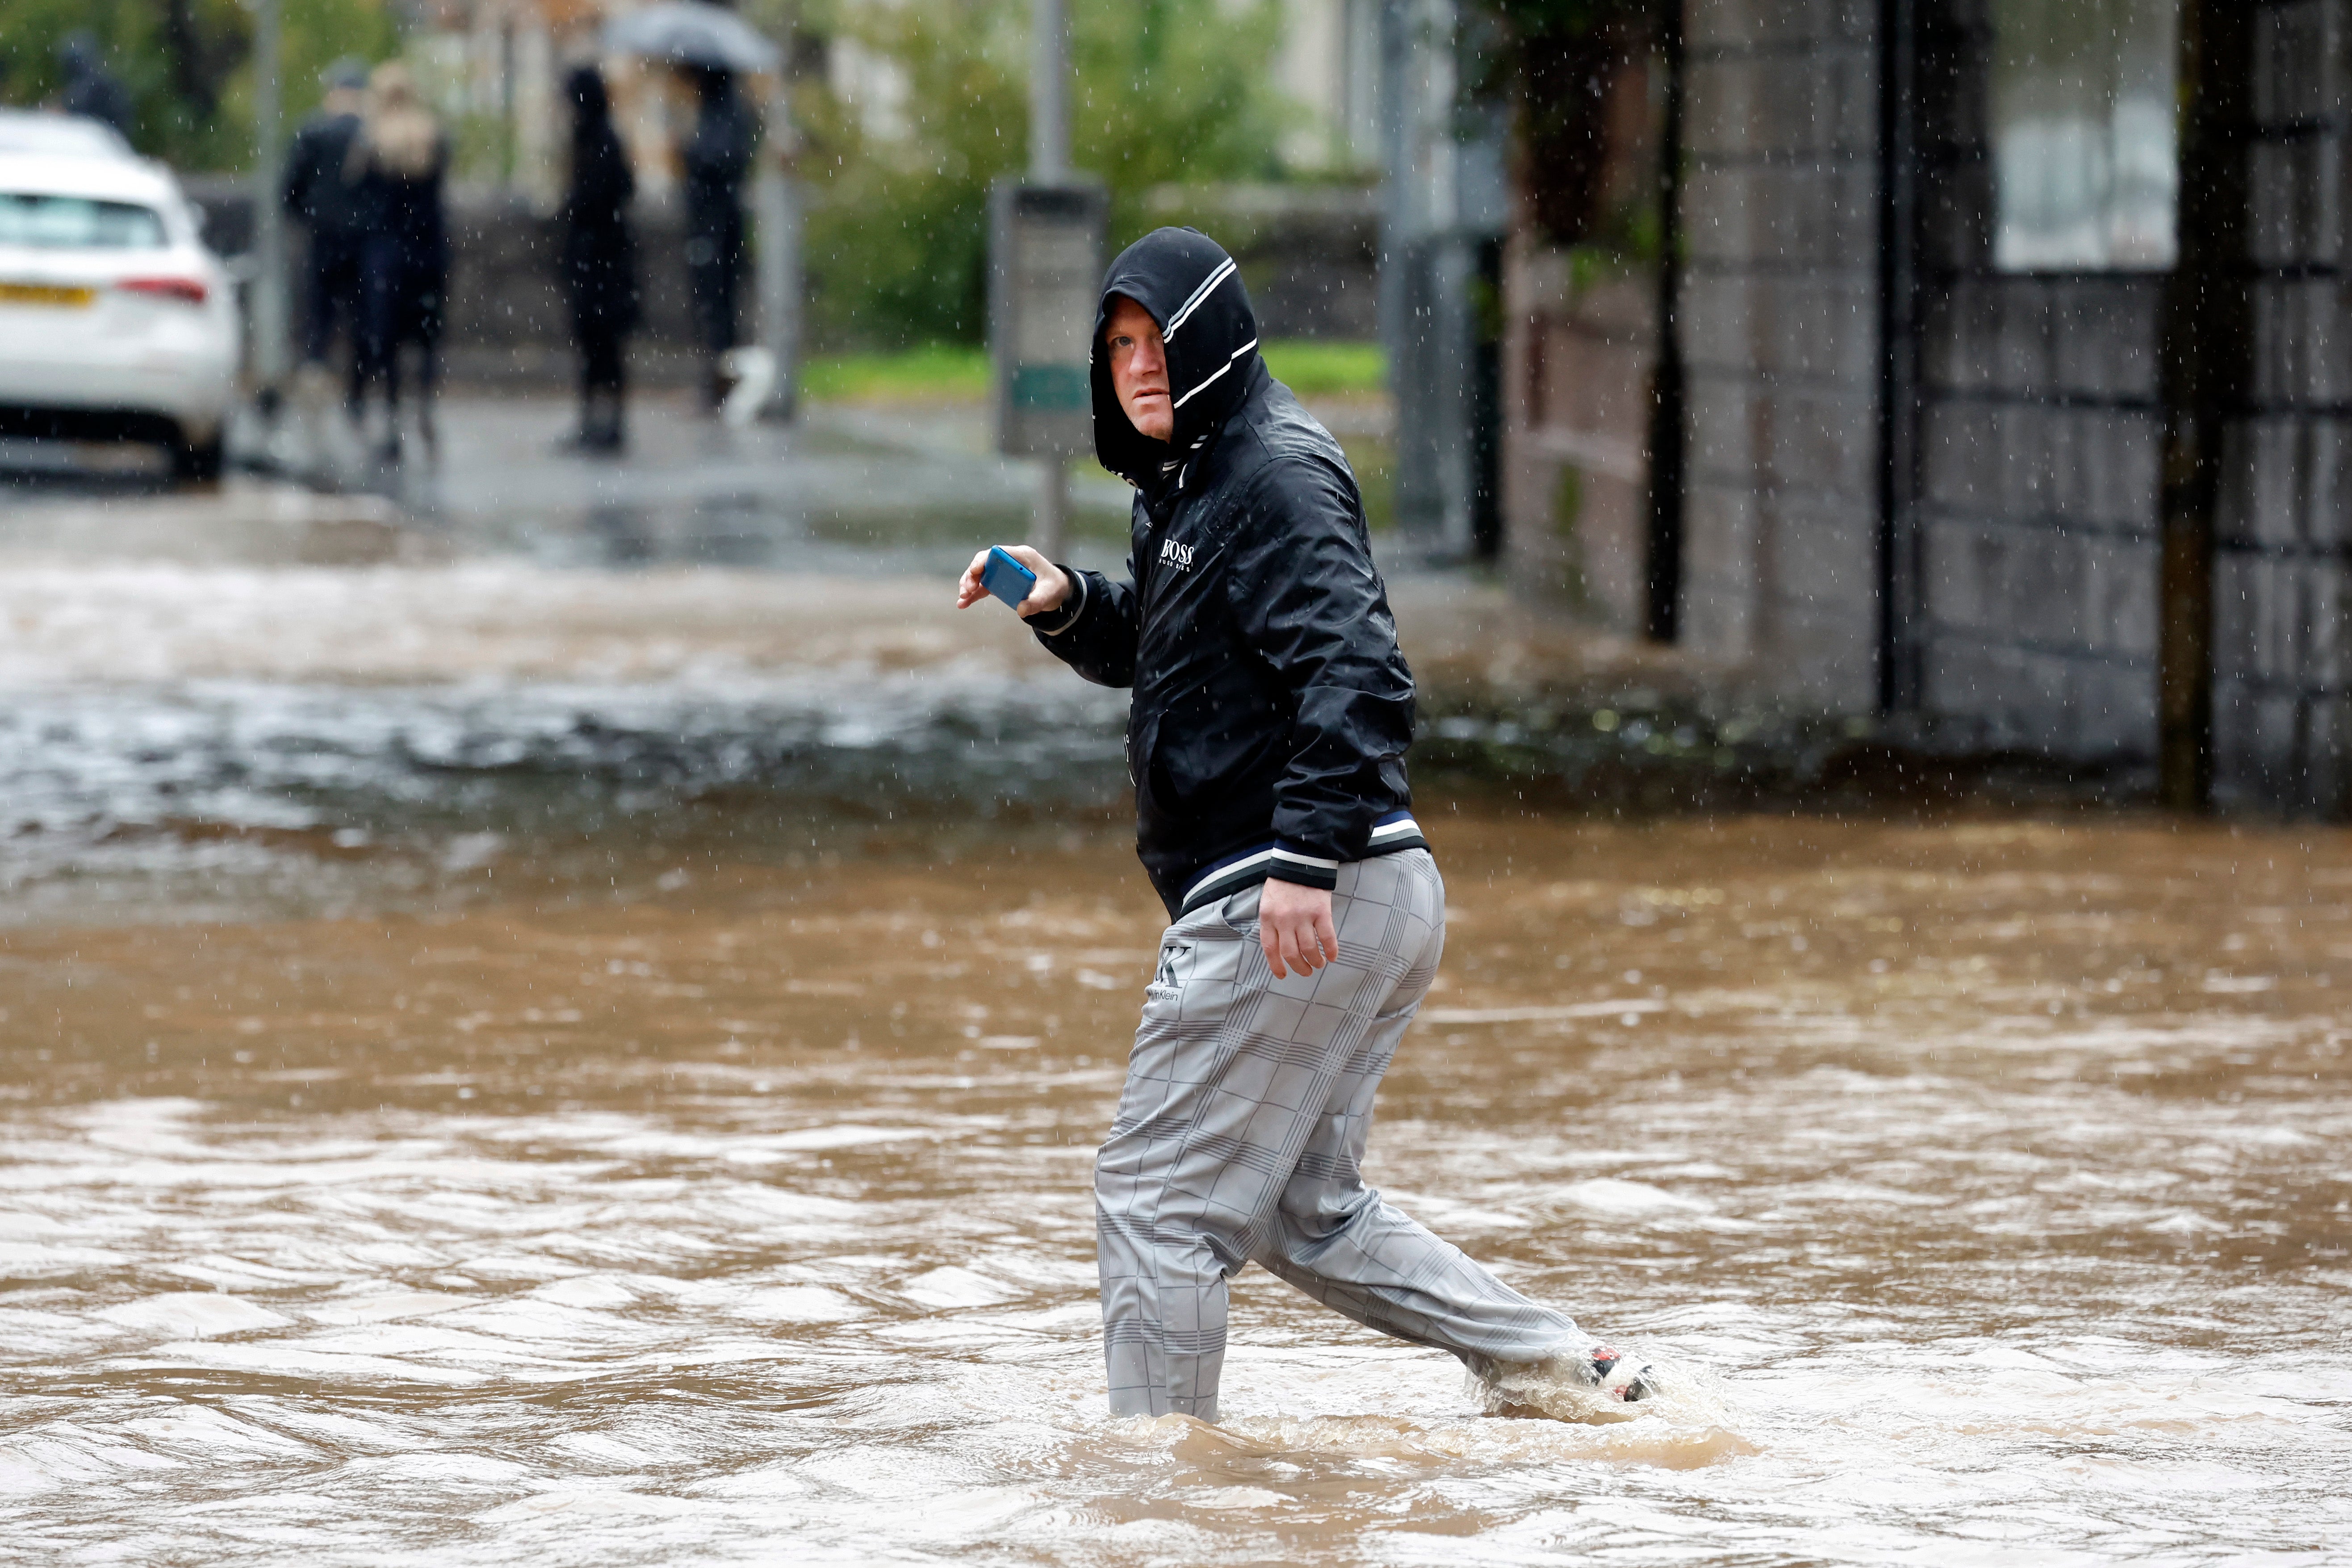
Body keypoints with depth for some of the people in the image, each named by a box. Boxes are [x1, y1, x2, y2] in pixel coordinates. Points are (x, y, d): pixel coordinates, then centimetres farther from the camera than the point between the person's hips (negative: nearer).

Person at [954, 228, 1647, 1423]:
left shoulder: (1275, 475, -13)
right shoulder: (1186, 482, 18)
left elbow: (1355, 673, -24)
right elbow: (1149, 651, 33)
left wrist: (1305, 857, -32)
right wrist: (1063, 606, 12)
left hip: (1298, 908, -11)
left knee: (1156, 1193, -4)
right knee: (1306, 1212, 18)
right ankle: (1558, 1369, 15)